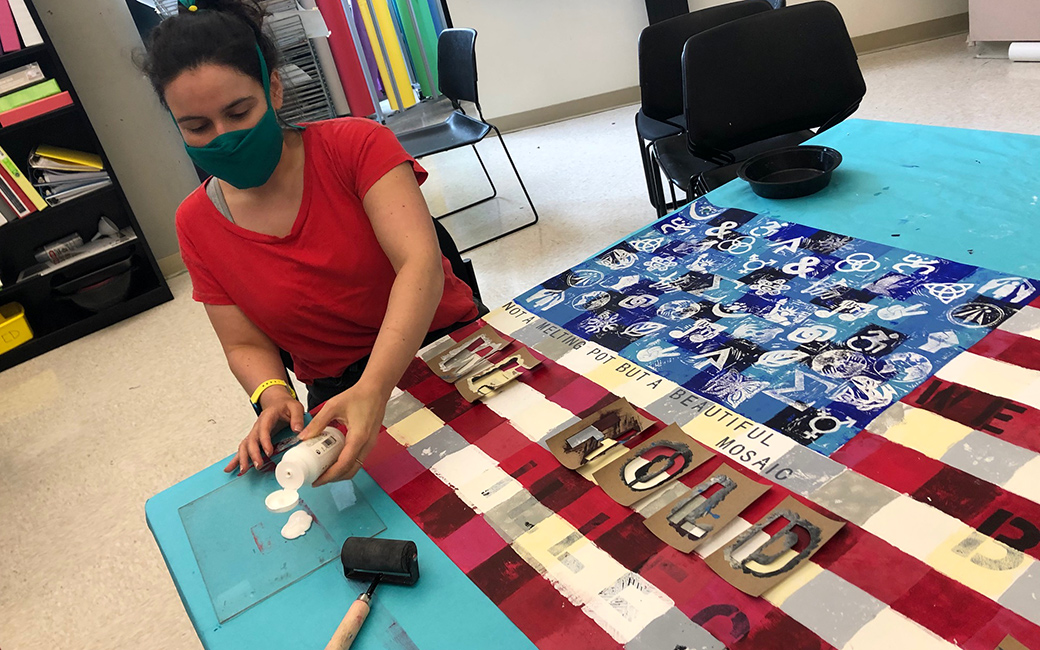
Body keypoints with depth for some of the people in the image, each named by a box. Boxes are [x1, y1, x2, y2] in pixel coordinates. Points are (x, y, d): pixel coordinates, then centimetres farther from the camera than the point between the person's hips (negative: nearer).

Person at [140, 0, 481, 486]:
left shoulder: (356, 144, -11)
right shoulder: (197, 224, 0)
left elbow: (421, 263, -24)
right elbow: (246, 345, 5)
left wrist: (373, 390, -39)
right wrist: (272, 395, -20)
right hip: (338, 393, 3)